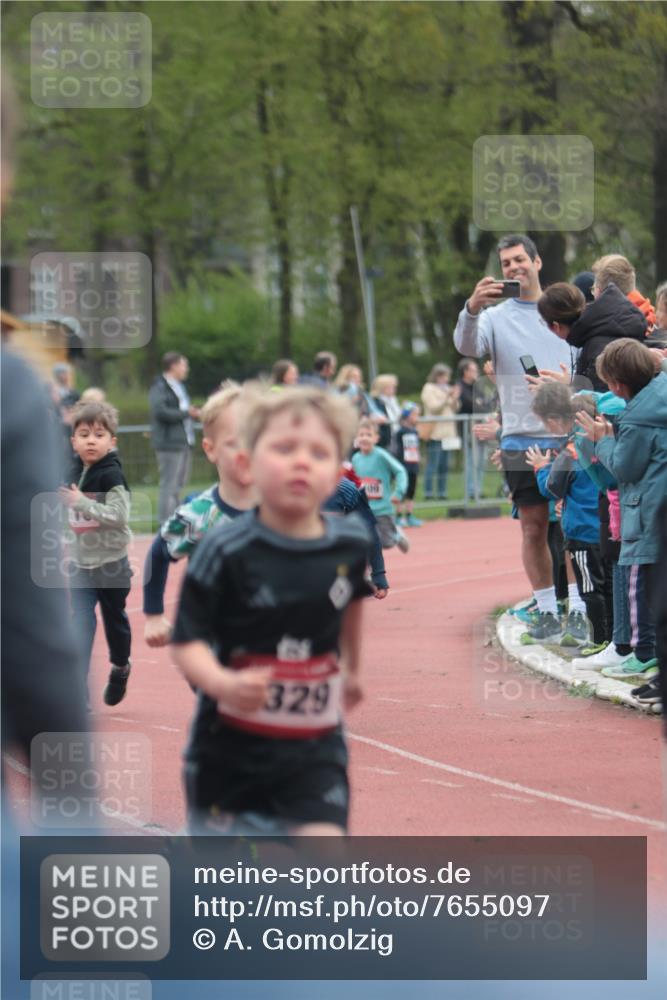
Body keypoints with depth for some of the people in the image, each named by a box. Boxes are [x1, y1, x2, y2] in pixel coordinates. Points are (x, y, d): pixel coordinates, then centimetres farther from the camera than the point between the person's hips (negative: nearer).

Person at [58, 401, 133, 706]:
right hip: (81, 564, 4)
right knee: (79, 625, -8)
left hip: (112, 564, -4)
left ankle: (120, 668, 43)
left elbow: (119, 515, -27)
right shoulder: (76, 472, 3)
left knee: (115, 620, 17)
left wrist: (81, 503, -30)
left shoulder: (111, 475, -17)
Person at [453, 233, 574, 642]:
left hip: (568, 437, 0)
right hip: (521, 438, 0)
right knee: (533, 528, 2)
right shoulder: (496, 316, 5)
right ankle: (547, 611, 10)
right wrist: (472, 310, -32)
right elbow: (467, 347, -14)